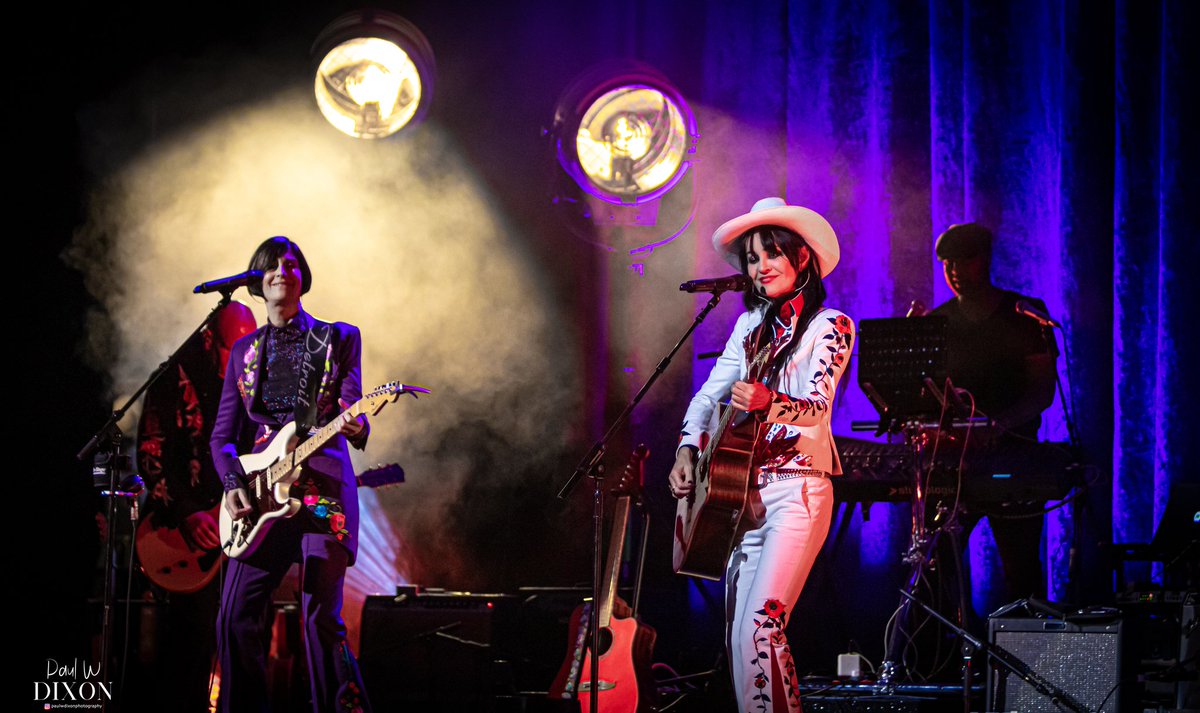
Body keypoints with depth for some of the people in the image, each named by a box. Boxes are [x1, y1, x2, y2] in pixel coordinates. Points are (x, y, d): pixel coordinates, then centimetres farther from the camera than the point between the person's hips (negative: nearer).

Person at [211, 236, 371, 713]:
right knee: (236, 617, -4)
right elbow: (222, 435, 16)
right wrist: (232, 485, -2)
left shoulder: (339, 339, 9)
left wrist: (356, 428, -24)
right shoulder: (244, 351, 16)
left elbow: (353, 416, 0)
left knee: (321, 620, -11)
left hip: (324, 490, -3)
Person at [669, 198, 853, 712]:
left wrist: (768, 402, -37)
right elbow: (710, 393, 17)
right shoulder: (751, 324, 15)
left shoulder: (830, 326, -5)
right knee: (737, 632, 4)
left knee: (758, 627, -20)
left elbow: (818, 408, -18)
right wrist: (687, 449, 1)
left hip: (797, 491, -7)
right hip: (744, 490, 7)